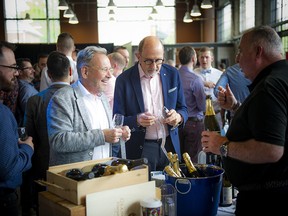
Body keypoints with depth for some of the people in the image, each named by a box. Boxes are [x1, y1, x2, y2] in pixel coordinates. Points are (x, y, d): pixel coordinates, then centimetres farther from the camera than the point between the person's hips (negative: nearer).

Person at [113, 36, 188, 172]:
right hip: (140, 149, -3)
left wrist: (178, 117, -15)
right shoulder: (124, 80, -7)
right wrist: (136, 120, -24)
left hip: (170, 146, 3)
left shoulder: (172, 74, 1)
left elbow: (183, 109, 8)